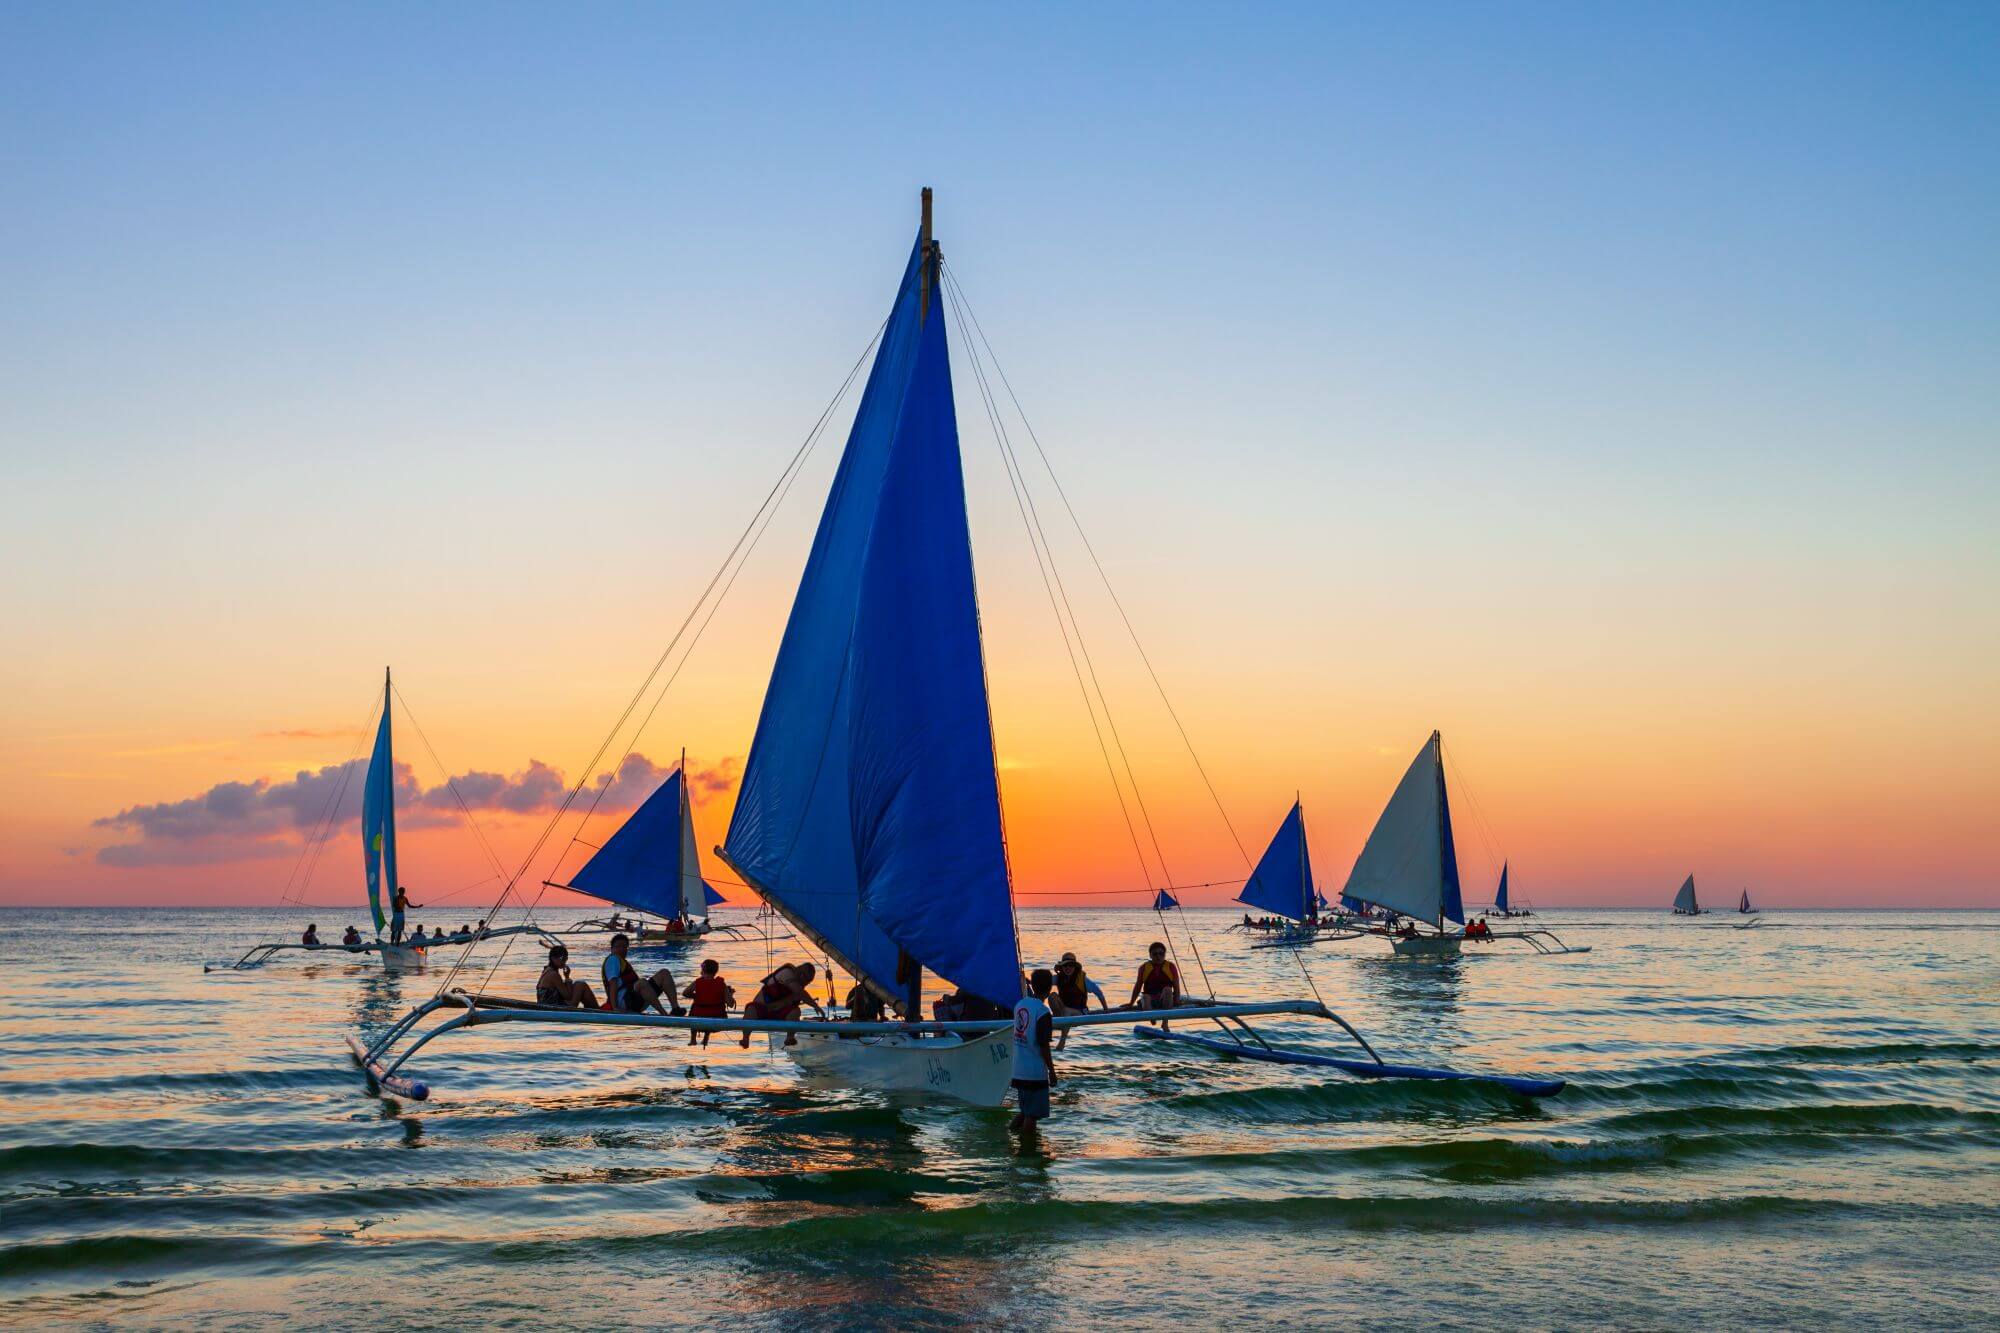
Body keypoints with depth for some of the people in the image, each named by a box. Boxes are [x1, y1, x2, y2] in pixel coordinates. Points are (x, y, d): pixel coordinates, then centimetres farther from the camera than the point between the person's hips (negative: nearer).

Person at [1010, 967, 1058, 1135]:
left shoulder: (1020, 1004, 4)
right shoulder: (1043, 1013, -17)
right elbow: (1043, 1046, -17)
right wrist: (1052, 1071, -8)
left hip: (1019, 1071, 7)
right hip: (1036, 1073, -7)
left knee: (1025, 1111, 20)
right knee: (1032, 1115, 2)